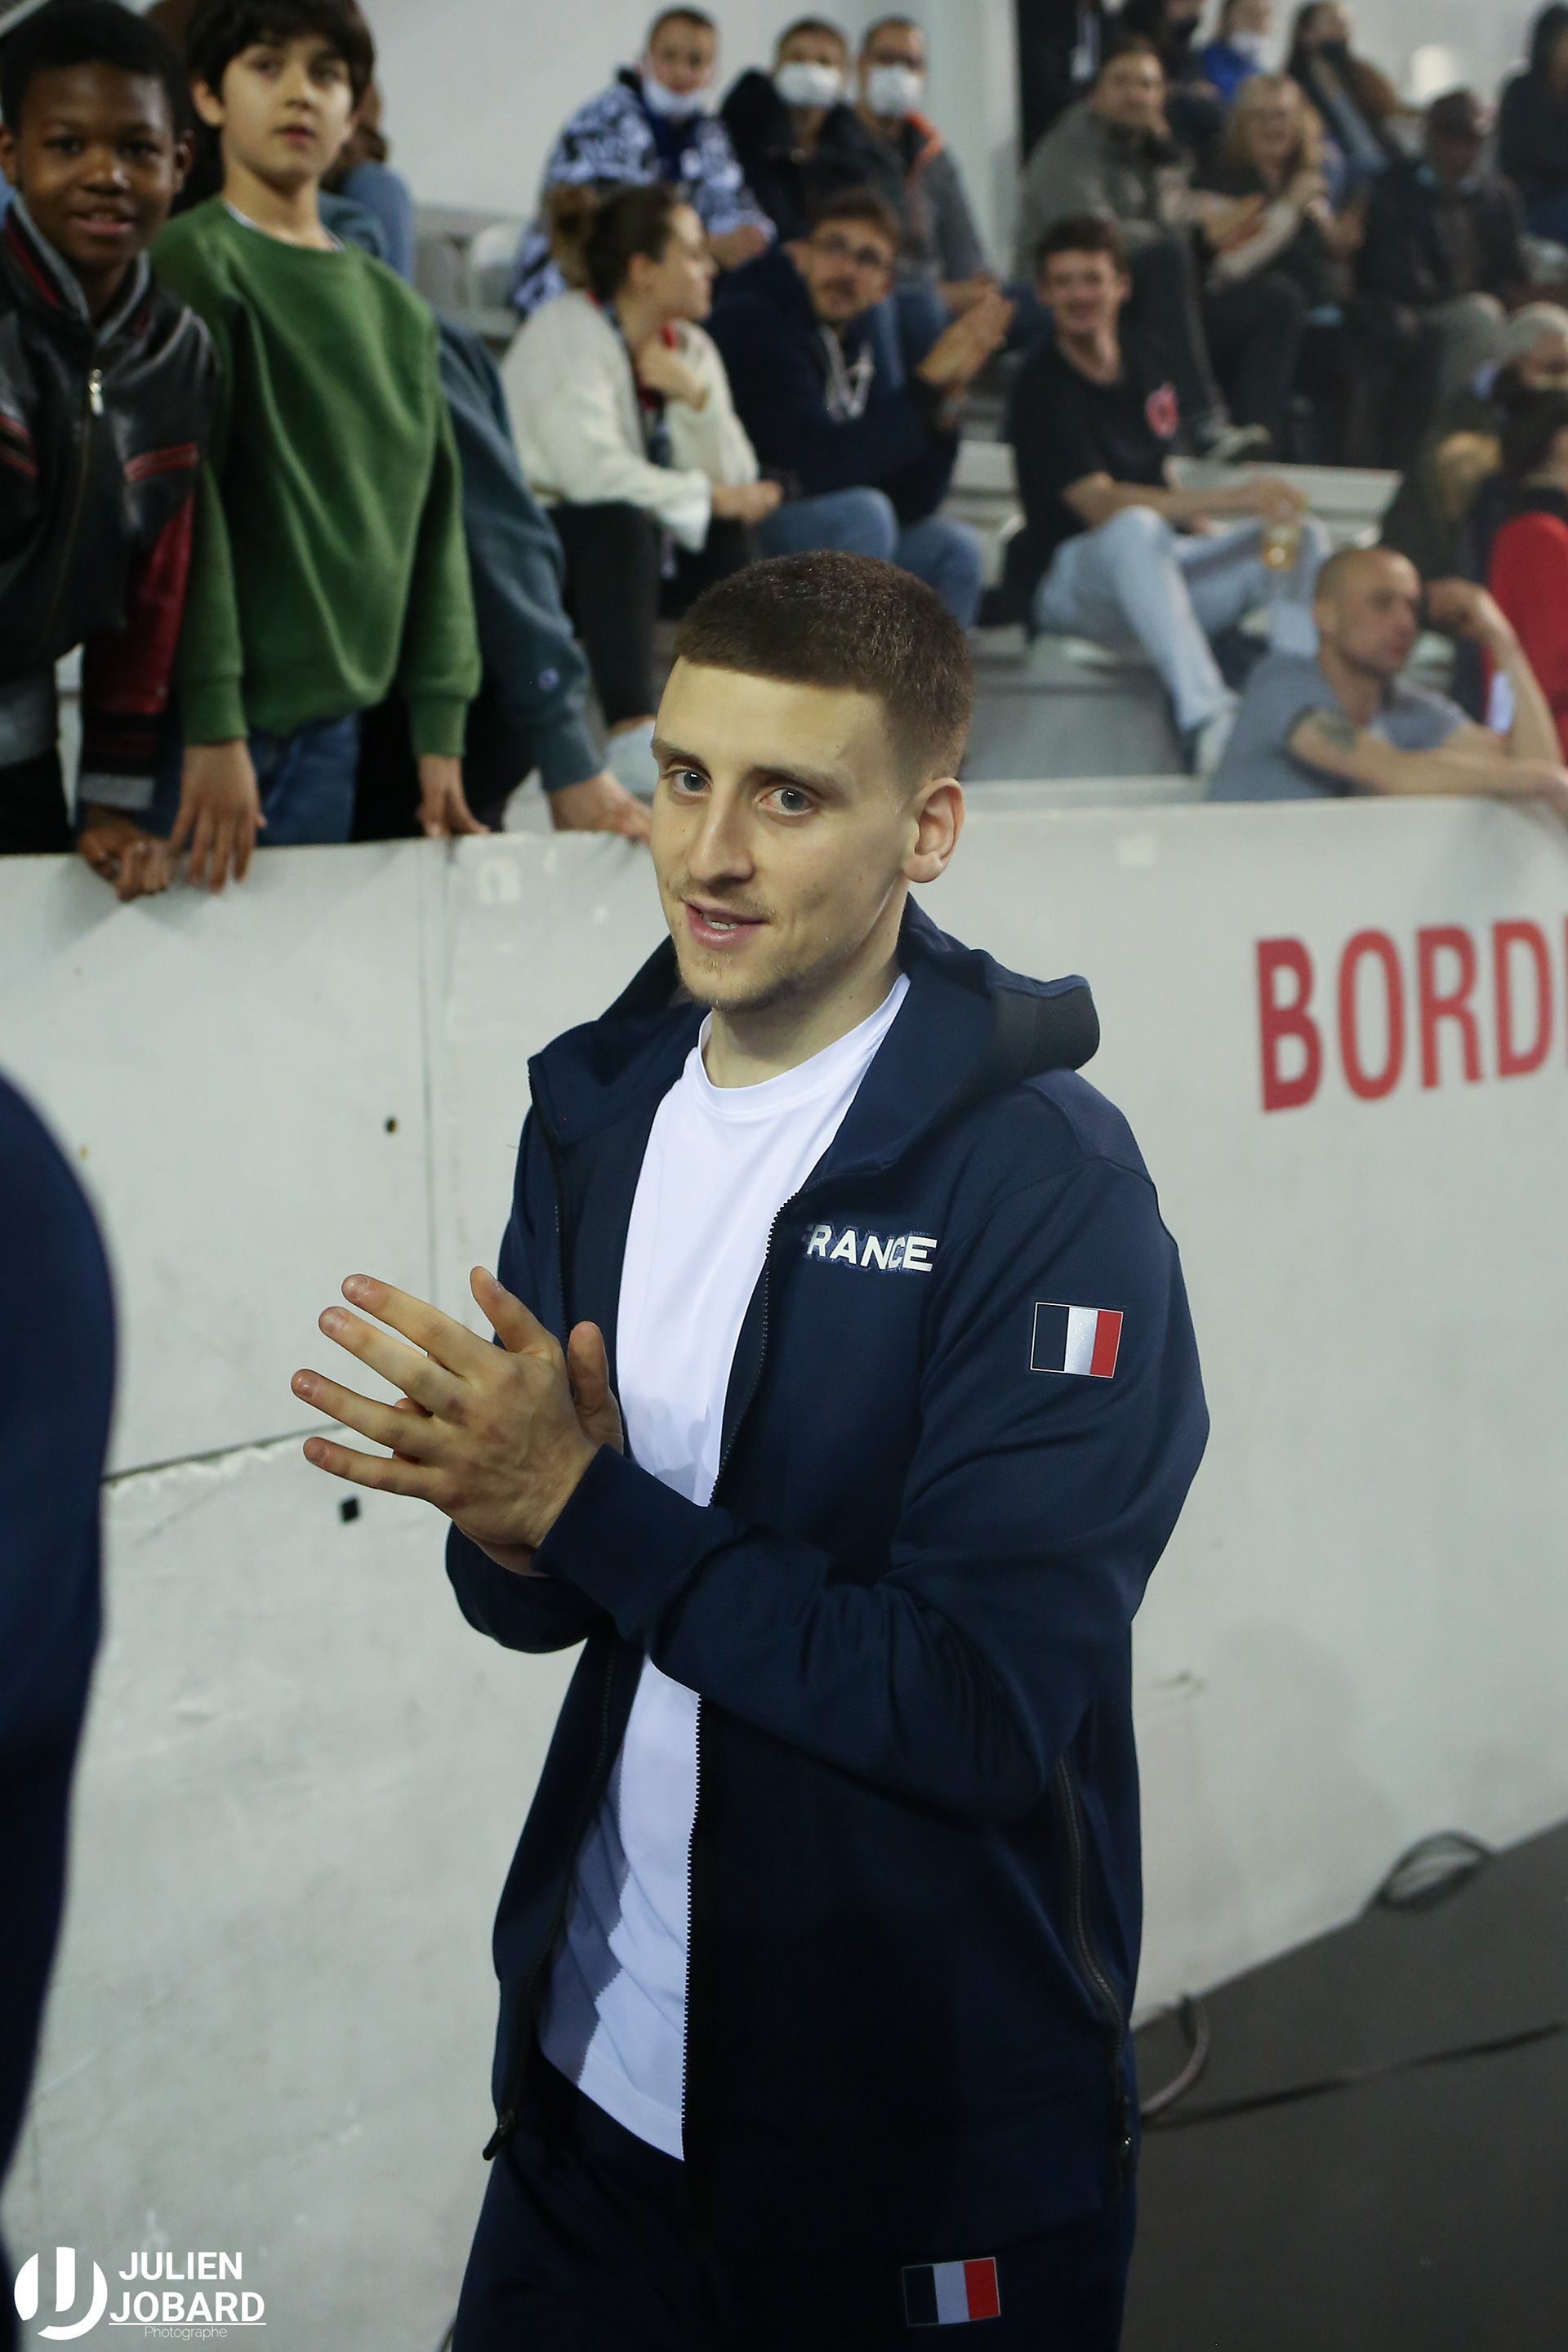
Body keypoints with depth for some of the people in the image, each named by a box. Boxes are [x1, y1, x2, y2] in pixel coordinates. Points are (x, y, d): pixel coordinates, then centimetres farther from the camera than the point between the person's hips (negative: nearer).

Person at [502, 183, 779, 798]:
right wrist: (707, 496, -20)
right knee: (619, 521, -33)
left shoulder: (690, 349, 6)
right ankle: (633, 735, -42)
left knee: (727, 535, -12)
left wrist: (697, 396, -20)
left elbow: (736, 480, -4)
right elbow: (589, 469, -30)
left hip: (617, 558, 7)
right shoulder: (567, 330, -15)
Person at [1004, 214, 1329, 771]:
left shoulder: (1145, 360, 10)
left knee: (1306, 536, -9)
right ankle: (1202, 716, -52)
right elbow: (1099, 504, -26)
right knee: (1135, 529, -40)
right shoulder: (1043, 383, -12)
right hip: (1064, 575, -7)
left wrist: (1208, 534, 1)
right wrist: (1229, 500, -33)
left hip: (1156, 574, 7)